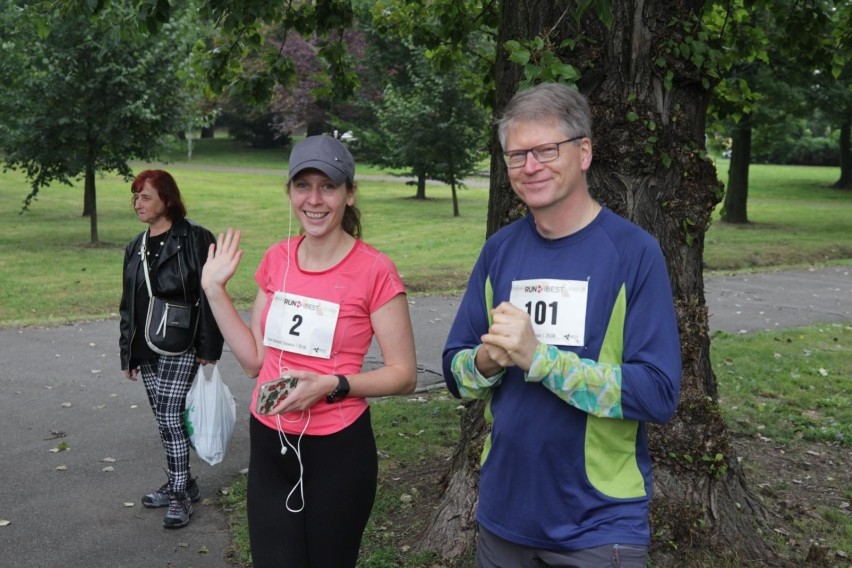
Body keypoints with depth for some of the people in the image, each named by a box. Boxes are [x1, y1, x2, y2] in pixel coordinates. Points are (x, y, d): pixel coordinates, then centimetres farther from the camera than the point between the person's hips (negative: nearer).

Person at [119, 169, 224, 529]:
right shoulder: (136, 247, 11)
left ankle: (181, 494, 6)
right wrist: (128, 354, 16)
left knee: (170, 419, -7)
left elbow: (209, 296, -13)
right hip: (147, 350, 7)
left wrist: (208, 349, -15)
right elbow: (129, 303, 16)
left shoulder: (194, 239, -11)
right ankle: (179, 483, 27)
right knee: (164, 420, 13)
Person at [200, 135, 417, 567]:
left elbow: (404, 374, -9)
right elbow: (254, 360, 7)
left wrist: (332, 385, -23)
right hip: (269, 445, 5)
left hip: (337, 449, -4)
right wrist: (214, 289, 1)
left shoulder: (374, 270, -14)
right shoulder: (277, 258, 3)